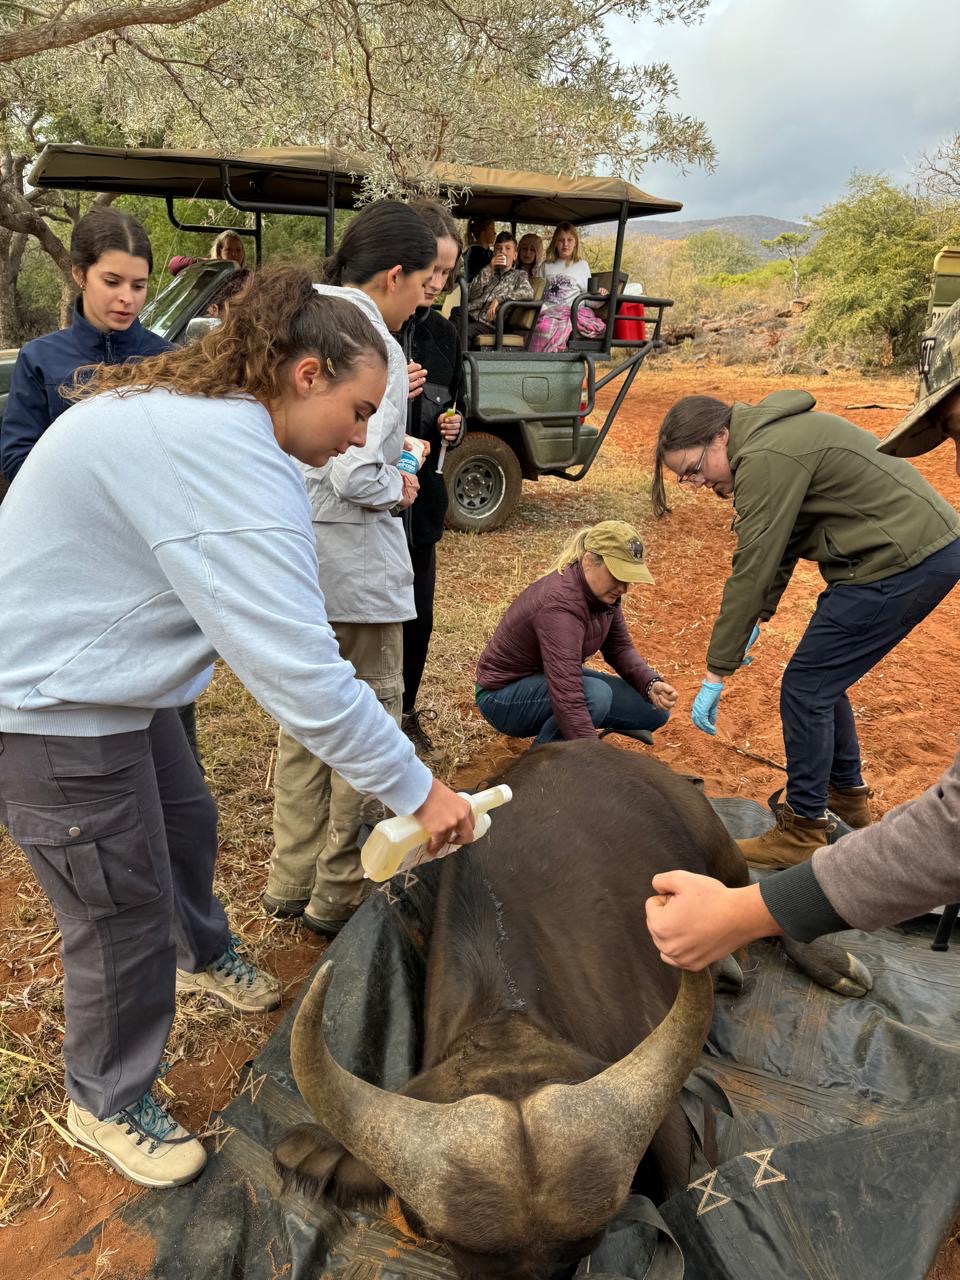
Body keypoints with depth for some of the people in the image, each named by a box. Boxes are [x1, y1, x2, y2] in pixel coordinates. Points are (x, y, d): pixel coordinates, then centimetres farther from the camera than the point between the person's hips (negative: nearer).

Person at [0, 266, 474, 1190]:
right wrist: (418, 791, -23)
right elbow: (301, 674, -32)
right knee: (125, 919, 4)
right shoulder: (233, 460, -30)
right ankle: (105, 1104, 30)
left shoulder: (189, 408, 4)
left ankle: (205, 958, 54)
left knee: (185, 821, 25)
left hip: (101, 673, 10)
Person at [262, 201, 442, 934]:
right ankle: (341, 895, 20)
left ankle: (293, 883, 31)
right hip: (352, 565, -8)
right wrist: (399, 487, -4)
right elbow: (355, 476, -25)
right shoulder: (371, 344, -17)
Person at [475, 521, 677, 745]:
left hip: (552, 677, 8)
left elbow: (619, 647, 2)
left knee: (655, 710, -2)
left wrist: (651, 685, -17)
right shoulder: (560, 604, -35)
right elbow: (568, 701, -42)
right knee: (596, 695, -35)